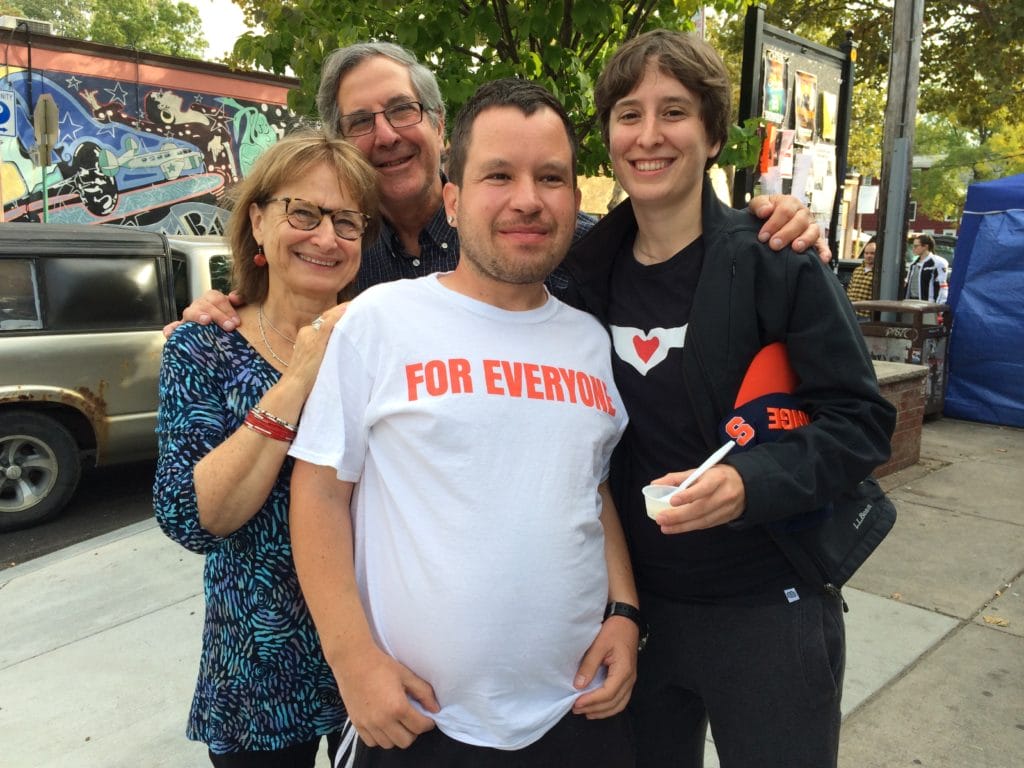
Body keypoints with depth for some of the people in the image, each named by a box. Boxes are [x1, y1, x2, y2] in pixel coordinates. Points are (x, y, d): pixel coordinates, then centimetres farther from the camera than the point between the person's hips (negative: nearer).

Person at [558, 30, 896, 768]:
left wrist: (751, 484, -27)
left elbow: (862, 421, -11)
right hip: (635, 604, 4)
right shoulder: (586, 270, 0)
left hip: (767, 610, -3)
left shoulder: (776, 260, -12)